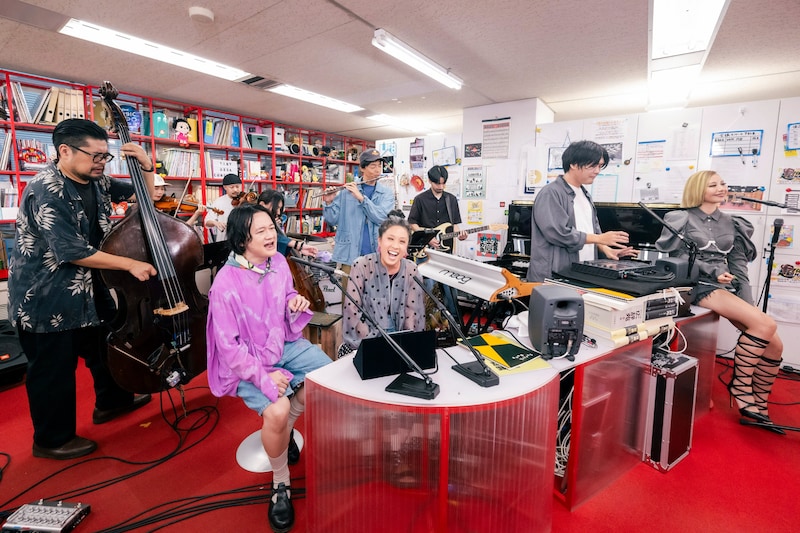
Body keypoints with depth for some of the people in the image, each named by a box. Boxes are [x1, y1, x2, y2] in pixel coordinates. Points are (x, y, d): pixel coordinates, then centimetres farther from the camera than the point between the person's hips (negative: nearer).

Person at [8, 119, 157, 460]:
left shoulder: (97, 183, -1)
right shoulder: (45, 190, -23)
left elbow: (143, 196, 10)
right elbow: (71, 252, -28)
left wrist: (146, 166, -9)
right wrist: (131, 264, -26)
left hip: (87, 288, 8)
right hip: (44, 297, -8)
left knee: (106, 346, 21)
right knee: (54, 369, 5)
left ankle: (111, 401, 43)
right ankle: (52, 440, 24)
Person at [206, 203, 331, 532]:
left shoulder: (278, 261, -6)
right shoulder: (226, 283, -23)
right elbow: (228, 345, -19)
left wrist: (295, 303, -11)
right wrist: (264, 377, -22)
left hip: (285, 344, 6)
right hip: (247, 362, -6)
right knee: (277, 411, -27)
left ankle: (286, 429, 24)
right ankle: (281, 484, 5)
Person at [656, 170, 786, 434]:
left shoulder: (730, 223, 17)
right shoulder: (683, 219, 0)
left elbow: (739, 263, 12)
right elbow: (678, 257, -7)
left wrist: (748, 300, 1)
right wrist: (712, 271, -18)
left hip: (728, 288, 7)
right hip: (700, 286, -6)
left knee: (774, 344, -4)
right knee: (765, 324, -24)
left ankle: (758, 408, 12)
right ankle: (740, 384, -6)